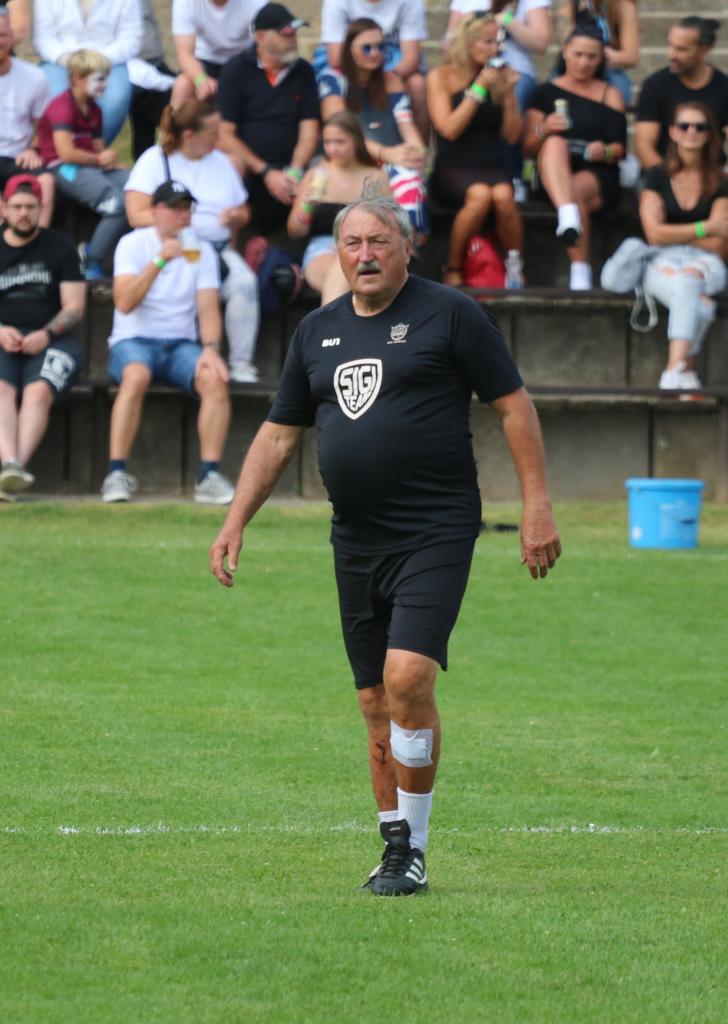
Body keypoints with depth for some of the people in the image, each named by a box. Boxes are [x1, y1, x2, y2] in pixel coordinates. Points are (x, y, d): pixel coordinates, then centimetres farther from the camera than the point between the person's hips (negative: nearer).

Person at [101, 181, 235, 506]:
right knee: (136, 376, -37)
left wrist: (211, 349, -19)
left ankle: (209, 476, -25)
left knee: (215, 379, -28)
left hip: (181, 344, 3)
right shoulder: (133, 244, -2)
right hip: (133, 342, -3)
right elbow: (124, 303, -16)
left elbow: (208, 308, 0)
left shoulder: (201, 251, 9)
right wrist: (160, 260, -24)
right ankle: (117, 473, -36)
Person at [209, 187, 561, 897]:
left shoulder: (449, 315, -3)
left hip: (435, 536, -6)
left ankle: (414, 850, -9)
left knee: (407, 678, -17)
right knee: (375, 700, 7)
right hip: (356, 541, 6)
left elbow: (513, 406, -1)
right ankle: (394, 848, 15)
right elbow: (278, 435, 19)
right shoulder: (317, 333, 13)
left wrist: (536, 506, -7)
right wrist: (235, 521, 12)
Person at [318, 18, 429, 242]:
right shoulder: (333, 80, 5)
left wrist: (417, 152, -17)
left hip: (391, 163, 3)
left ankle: (413, 237, -50)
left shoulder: (390, 81, 20)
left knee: (408, 173, -35)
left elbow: (406, 124, 8)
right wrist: (386, 153, -24)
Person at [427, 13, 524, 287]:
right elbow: (449, 129, -9)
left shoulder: (500, 76, 11)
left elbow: (512, 136, 10)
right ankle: (453, 270, -19)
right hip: (452, 166, -3)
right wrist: (479, 88, -10)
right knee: (480, 195, -35)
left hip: (492, 164, 3)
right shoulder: (441, 77, 3)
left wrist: (508, 94, -4)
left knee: (503, 195, -33)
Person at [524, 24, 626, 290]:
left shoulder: (610, 96, 15)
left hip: (598, 174, 0)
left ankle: (581, 274, -37)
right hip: (552, 176, 0)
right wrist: (543, 130, -13)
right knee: (555, 143, -33)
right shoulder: (546, 93, 14)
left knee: (576, 191, -35)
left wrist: (606, 151, -16)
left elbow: (620, 149, 8)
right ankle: (568, 215, -60)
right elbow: (527, 148, 9)